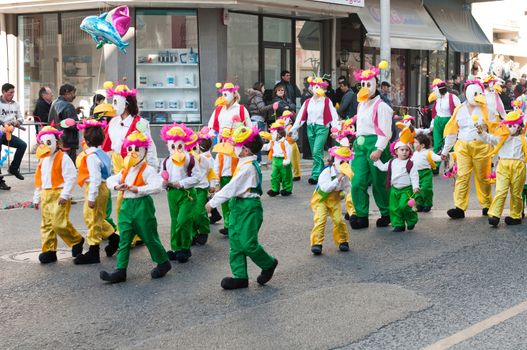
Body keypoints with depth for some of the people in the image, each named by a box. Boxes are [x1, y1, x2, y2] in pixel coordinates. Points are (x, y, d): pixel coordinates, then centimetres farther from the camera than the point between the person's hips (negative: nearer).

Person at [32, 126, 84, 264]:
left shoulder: (63, 158, -8)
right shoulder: (43, 159, 17)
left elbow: (71, 177, -14)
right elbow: (39, 180, 23)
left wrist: (65, 195, -18)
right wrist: (37, 198, 22)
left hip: (59, 194, -8)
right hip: (46, 195, 8)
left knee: (59, 223, -15)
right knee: (46, 224, 8)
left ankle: (77, 241, 7)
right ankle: (49, 250, 15)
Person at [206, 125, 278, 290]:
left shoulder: (248, 167, -20)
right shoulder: (246, 164, 10)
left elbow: (232, 187, -22)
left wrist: (213, 202, -17)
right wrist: (216, 197, 17)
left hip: (249, 208, -10)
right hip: (238, 206, 10)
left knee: (248, 243, -7)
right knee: (235, 242, 8)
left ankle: (269, 264, 17)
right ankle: (240, 277, 11)